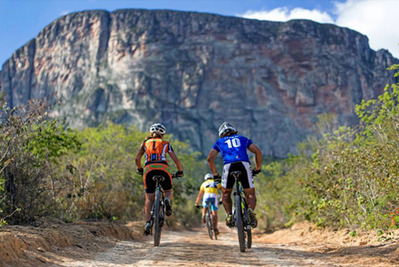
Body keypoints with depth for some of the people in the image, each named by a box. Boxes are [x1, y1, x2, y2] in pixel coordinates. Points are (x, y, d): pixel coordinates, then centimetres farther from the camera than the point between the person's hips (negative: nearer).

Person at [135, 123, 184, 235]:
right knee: (169, 191, 22)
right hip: (163, 169, -1)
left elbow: (137, 159, 13)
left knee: (149, 198, 10)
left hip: (148, 170, 1)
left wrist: (139, 169, 30)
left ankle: (148, 223, -5)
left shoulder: (145, 143, 24)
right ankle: (167, 200, -14)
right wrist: (180, 171, 26)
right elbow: (176, 159, 12)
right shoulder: (166, 143, 21)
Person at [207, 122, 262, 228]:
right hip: (244, 164, 0)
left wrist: (215, 174, 23)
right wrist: (257, 168, 24)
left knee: (225, 193, 22)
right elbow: (258, 152, 18)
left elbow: (210, 158, 15)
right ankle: (251, 211, -17)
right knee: (250, 194, 11)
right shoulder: (243, 139, 30)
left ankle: (229, 215, 3)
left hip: (228, 166, 0)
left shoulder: (220, 142, 29)